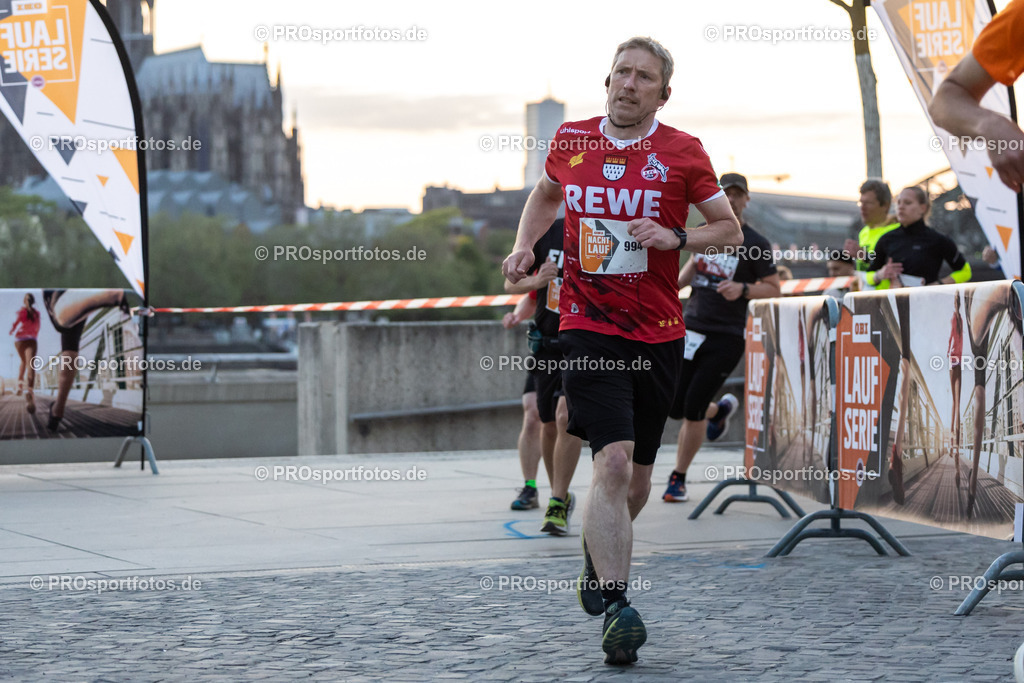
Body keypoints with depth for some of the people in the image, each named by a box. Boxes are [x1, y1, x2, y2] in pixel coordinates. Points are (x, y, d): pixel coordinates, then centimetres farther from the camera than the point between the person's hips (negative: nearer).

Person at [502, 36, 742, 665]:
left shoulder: (683, 152, -1)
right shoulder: (571, 140, 5)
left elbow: (731, 231, 4)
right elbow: (547, 195, 26)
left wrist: (677, 239, -13)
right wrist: (525, 245, 10)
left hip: (659, 334, 2)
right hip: (589, 329, -1)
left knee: (638, 474, 12)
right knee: (613, 459, -19)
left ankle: (601, 555, 42)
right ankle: (614, 607, -21)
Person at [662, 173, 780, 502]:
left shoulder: (754, 243, -6)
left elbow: (774, 288, -2)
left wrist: (742, 289, -19)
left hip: (726, 337, -5)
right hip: (691, 329, 5)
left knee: (693, 410, -9)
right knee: (674, 407, 5)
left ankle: (678, 478, 8)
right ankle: (721, 409, 39)